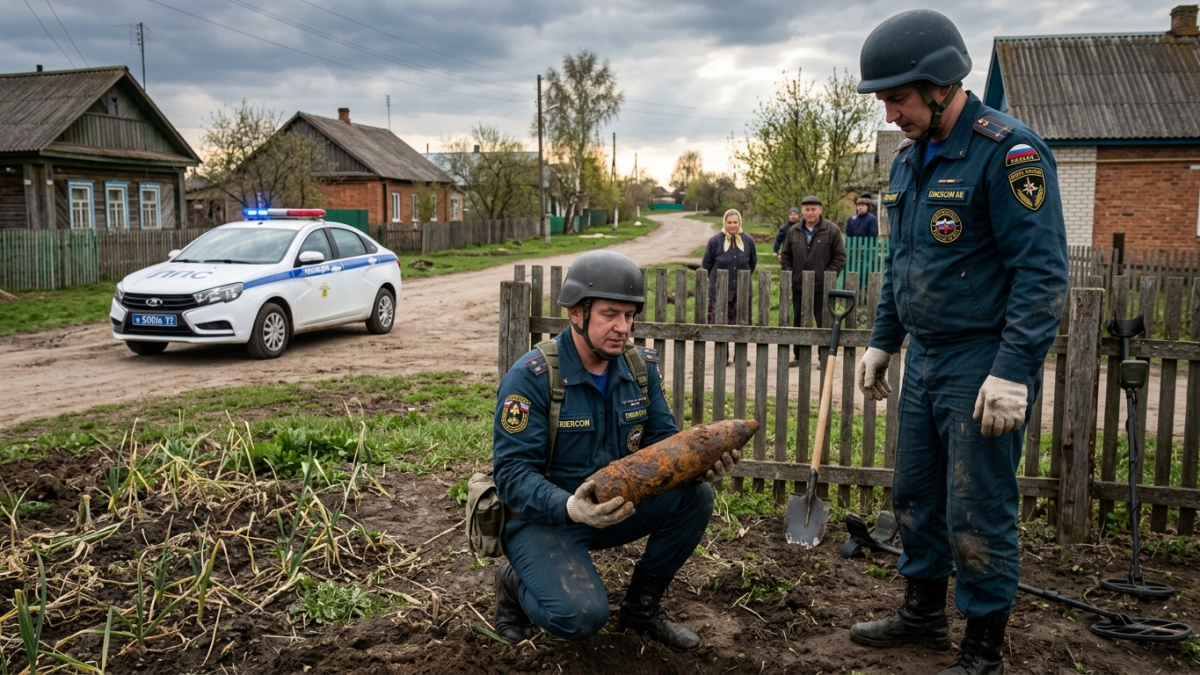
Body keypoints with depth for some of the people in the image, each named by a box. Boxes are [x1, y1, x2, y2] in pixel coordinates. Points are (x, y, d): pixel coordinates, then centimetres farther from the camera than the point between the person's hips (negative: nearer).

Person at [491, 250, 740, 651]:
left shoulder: (641, 366, -2)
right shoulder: (531, 377, -21)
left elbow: (663, 439, 2)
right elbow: (512, 472, -23)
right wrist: (570, 508, -41)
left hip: (615, 508, 6)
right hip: (544, 517, -6)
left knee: (694, 496, -15)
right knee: (582, 615, -28)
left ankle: (642, 606, 6)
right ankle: (516, 582, 8)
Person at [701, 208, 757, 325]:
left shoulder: (748, 240, 1)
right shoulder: (715, 241, -6)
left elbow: (753, 262, 16)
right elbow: (706, 263, 5)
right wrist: (716, 278, 9)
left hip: (742, 292, 3)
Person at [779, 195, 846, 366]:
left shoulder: (832, 230, -3)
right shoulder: (793, 232, 8)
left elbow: (840, 257, -3)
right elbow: (785, 255, 15)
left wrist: (827, 275, -11)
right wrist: (789, 274, 1)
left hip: (822, 287, -4)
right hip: (798, 286, 4)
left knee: (824, 323, -1)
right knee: (798, 323, 12)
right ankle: (798, 356, 22)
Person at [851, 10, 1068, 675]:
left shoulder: (1008, 150, -15)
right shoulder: (909, 158, 11)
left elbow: (1041, 271, -19)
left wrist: (1013, 372, -23)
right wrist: (882, 342, 18)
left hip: (982, 364, -8)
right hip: (924, 360, 8)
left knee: (977, 513, 0)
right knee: (916, 494, 17)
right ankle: (923, 613, 35)